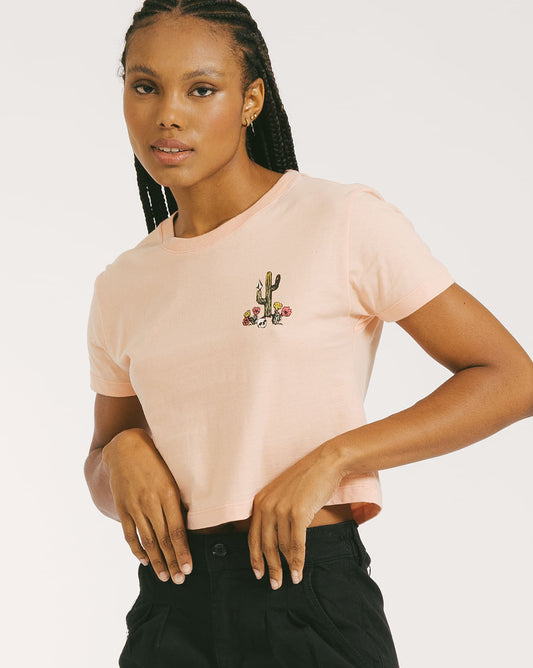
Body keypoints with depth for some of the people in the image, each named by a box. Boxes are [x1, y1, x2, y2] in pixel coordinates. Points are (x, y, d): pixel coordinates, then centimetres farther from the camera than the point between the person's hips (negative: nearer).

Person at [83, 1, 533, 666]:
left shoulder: (344, 221, -7)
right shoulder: (122, 287, 7)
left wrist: (329, 460, -16)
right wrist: (121, 452, -7)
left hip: (310, 599, -4)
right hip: (169, 610, 4)